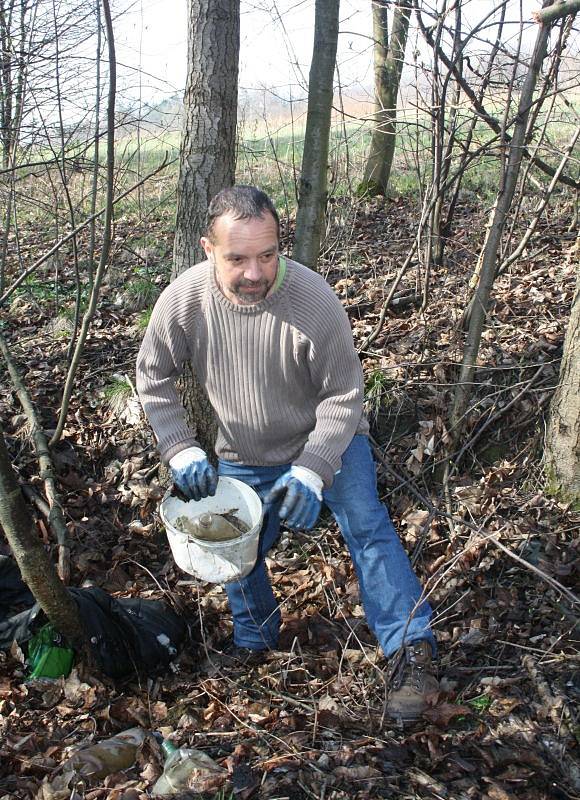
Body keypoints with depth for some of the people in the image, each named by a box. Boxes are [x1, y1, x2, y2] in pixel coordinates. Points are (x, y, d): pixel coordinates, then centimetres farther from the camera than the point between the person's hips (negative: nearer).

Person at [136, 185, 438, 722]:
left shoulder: (314, 298, -31)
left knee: (367, 527, -18)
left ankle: (413, 654, -7)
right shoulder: (184, 299, -23)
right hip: (242, 456, 3)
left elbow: (344, 395, -22)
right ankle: (254, 642, 38)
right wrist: (181, 450, -19)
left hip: (327, 438, -3)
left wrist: (311, 471, -32)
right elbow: (153, 377, -8)